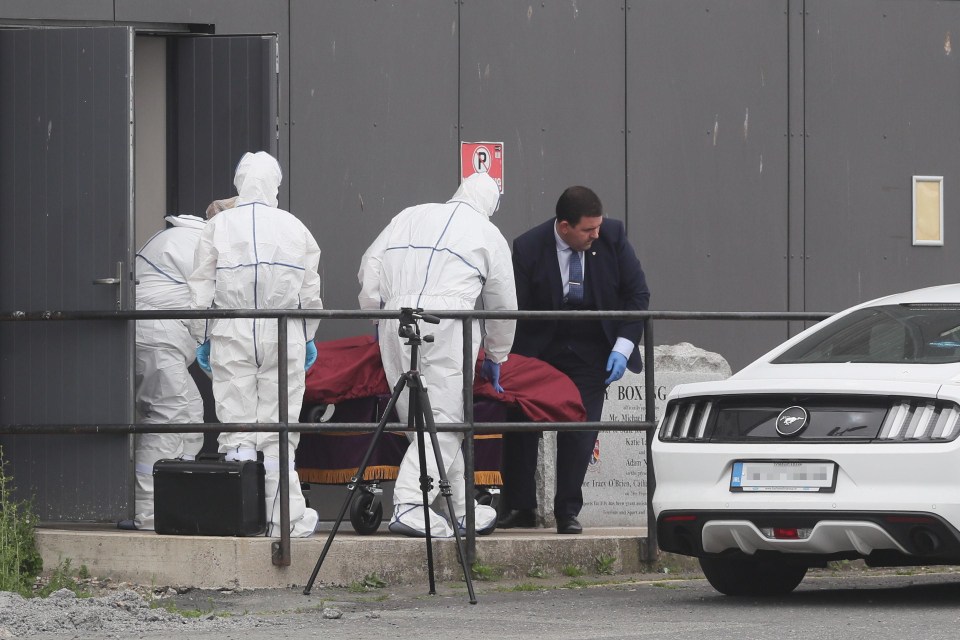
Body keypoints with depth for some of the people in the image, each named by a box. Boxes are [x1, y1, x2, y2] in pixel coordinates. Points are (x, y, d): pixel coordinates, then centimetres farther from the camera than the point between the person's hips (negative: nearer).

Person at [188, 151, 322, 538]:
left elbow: (202, 291, 0)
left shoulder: (218, 227, -1)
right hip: (283, 334, 1)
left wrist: (202, 338, 9)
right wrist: (309, 337, 19)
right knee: (278, 432, 4)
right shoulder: (295, 229, 4)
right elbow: (311, 292, 7)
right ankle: (284, 518, 2)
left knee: (237, 427, 2)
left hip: (231, 333, -1)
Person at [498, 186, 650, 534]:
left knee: (580, 429, -7)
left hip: (592, 352, 0)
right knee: (520, 423, -2)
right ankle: (520, 508, 10)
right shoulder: (528, 247, -18)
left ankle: (567, 512, 1)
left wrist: (623, 348, -13)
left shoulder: (612, 236, -13)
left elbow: (637, 294, -5)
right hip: (540, 348, 0)